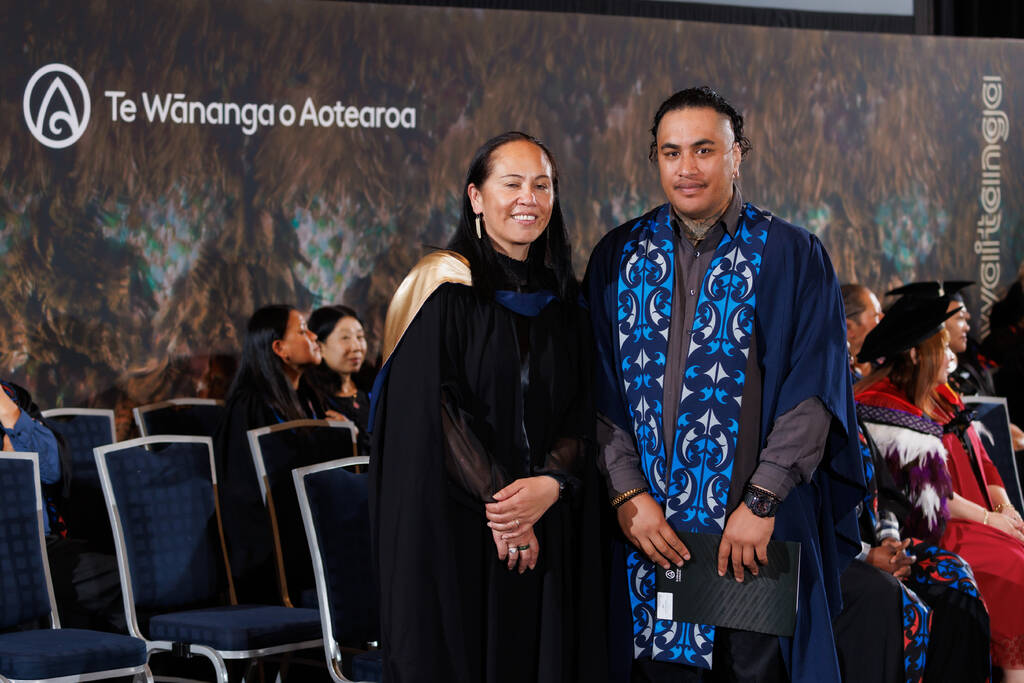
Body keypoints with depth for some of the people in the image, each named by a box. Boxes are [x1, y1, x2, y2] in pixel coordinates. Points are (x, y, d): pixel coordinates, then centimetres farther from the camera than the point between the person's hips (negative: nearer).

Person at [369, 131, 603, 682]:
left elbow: (582, 411, 6)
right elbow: (431, 409, -12)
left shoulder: (562, 299, 11)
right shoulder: (444, 289, -4)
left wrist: (551, 483, -12)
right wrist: (496, 498, -16)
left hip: (547, 528, 5)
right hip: (453, 528, -4)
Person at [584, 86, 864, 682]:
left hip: (758, 528, -2)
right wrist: (629, 494, -8)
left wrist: (761, 503, -14)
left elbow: (812, 392, -6)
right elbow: (603, 393, 4)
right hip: (650, 524, 2)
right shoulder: (619, 258, 8)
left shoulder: (792, 256, 0)